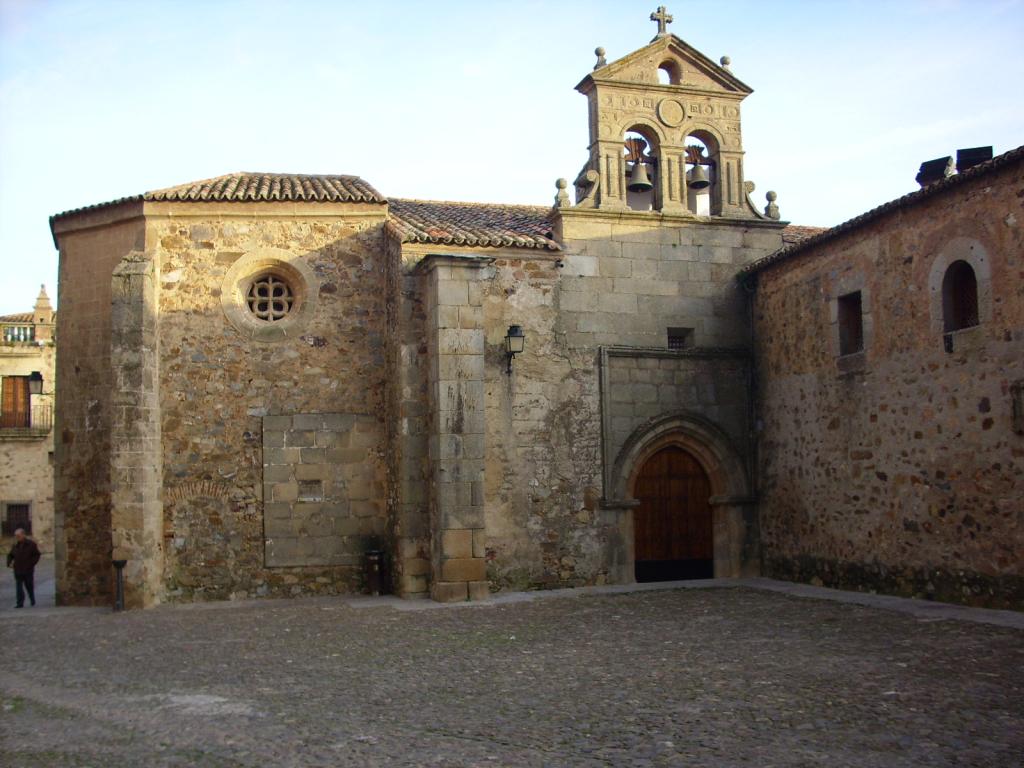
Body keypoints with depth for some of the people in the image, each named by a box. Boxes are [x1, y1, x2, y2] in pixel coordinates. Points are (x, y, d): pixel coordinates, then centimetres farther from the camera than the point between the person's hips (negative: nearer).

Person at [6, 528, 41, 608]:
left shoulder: (31, 544, -3)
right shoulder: (16, 546, 8)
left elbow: (37, 555, -3)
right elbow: (10, 555, 18)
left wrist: (31, 564, -13)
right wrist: (9, 563, 0)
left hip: (28, 570, -3)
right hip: (18, 570, 3)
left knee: (29, 585, 9)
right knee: (19, 587, -4)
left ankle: (32, 599, 32)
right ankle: (20, 603, -4)